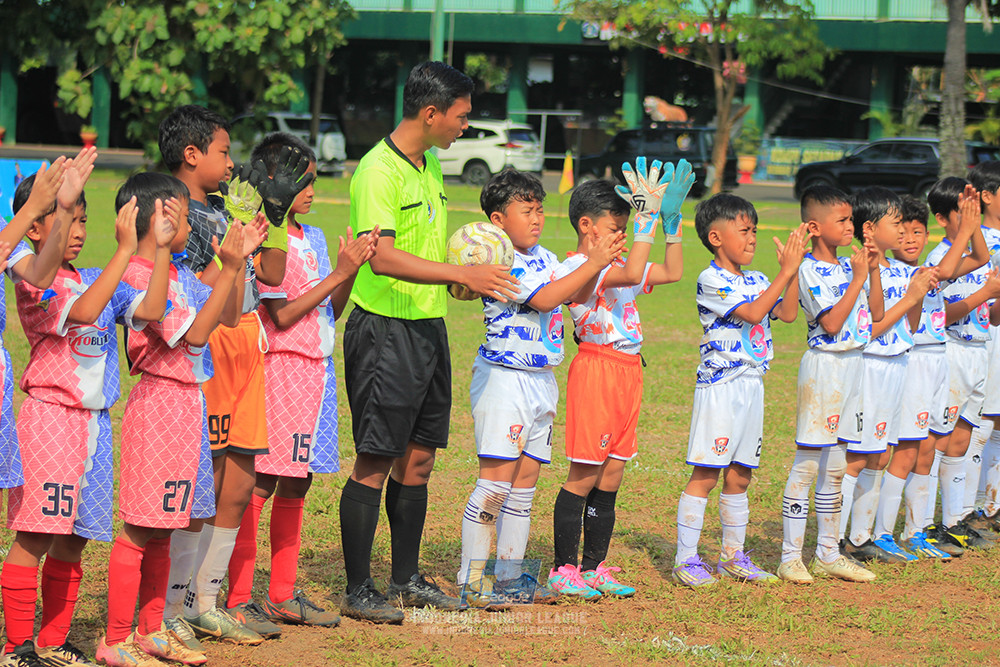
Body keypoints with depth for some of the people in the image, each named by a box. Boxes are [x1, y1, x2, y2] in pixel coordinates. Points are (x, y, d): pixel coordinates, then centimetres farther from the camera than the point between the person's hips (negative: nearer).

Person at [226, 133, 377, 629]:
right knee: (260, 484, -7)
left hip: (317, 369, 8)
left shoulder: (314, 238, 15)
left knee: (295, 484, 11)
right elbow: (283, 314, -16)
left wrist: (353, 267, 0)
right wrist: (338, 273, -15)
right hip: (281, 368, -8)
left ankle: (283, 596, 17)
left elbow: (331, 310, 15)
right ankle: (238, 600, -4)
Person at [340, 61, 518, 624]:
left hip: (428, 326, 9)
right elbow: (383, 258, -29)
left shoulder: (431, 165, 13)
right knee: (376, 461, -4)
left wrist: (476, 278, 13)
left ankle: (408, 578, 22)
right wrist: (461, 274, -34)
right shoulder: (379, 170, -17)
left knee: (419, 457, 12)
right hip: (385, 329, -9)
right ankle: (358, 590, 2)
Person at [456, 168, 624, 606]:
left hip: (541, 380, 9)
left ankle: (510, 576, 17)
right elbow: (543, 298, -23)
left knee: (525, 480, 10)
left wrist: (600, 260, 0)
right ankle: (471, 580, -5)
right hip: (504, 378, -9)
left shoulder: (542, 257, 12)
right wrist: (594, 263, -21)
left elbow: (576, 295, 16)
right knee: (496, 481, -10)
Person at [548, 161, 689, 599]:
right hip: (597, 370, -9)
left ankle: (595, 568, 16)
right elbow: (630, 275, -29)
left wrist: (671, 217, 14)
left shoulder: (614, 263, 16)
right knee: (584, 475, -5)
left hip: (628, 373, 9)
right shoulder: (578, 266, -12)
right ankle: (564, 570, 1)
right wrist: (648, 216, -26)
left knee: (610, 477, 10)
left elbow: (673, 272, 21)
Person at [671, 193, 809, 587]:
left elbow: (787, 313, 6)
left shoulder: (757, 281, 14)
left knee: (739, 477, 12)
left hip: (752, 385, 7)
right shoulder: (711, 281, -10)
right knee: (705, 474, -7)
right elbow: (752, 313, -20)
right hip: (719, 386, -7)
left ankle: (733, 556, 20)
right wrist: (786, 271, -19)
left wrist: (794, 267, 0)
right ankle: (685, 559, -3)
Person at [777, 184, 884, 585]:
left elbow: (876, 314, 14)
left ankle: (828, 554, 19)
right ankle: (790, 556, -1)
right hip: (824, 366, -8)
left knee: (834, 467, 13)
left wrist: (873, 270, 5)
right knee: (807, 464, -5)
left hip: (852, 364, 8)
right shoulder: (811, 270, -12)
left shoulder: (848, 266, 11)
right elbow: (831, 323, -20)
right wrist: (858, 277, -16)